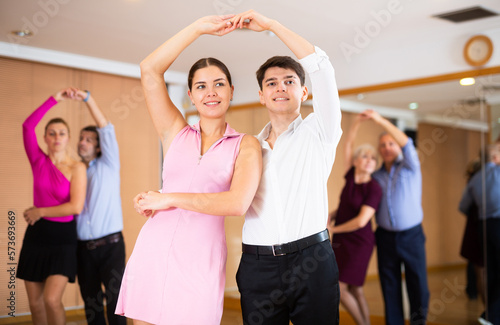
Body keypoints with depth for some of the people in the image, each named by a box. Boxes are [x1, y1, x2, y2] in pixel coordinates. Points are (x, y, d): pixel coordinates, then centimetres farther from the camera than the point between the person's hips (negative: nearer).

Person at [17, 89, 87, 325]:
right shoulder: (39, 161, 4)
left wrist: (40, 212, -7)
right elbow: (28, 126, -7)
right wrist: (54, 100, -7)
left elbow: (76, 206, -15)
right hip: (36, 234, 4)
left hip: (63, 236, -4)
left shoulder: (76, 168, -5)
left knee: (51, 300, -17)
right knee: (35, 303, 8)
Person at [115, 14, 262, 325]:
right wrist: (200, 28, 5)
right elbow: (149, 70, 3)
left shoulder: (246, 145, 4)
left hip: (199, 262, -2)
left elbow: (238, 203, -12)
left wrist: (169, 199, -7)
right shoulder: (176, 133, 12)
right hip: (152, 252, 3)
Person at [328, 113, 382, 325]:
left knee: (339, 288, -8)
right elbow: (348, 144, 6)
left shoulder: (374, 188, -13)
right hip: (340, 241, 6)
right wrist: (357, 122, -5)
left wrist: (334, 229, -7)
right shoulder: (351, 176, 3)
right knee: (354, 290, 9)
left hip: (359, 242, -6)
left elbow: (361, 221, -18)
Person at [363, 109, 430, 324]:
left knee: (418, 285, 1)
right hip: (386, 237, 3)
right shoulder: (375, 177, 9)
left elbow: (406, 144, -19)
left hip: (411, 235, -2)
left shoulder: (410, 168, 0)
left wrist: (381, 120, -30)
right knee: (390, 288, 5)